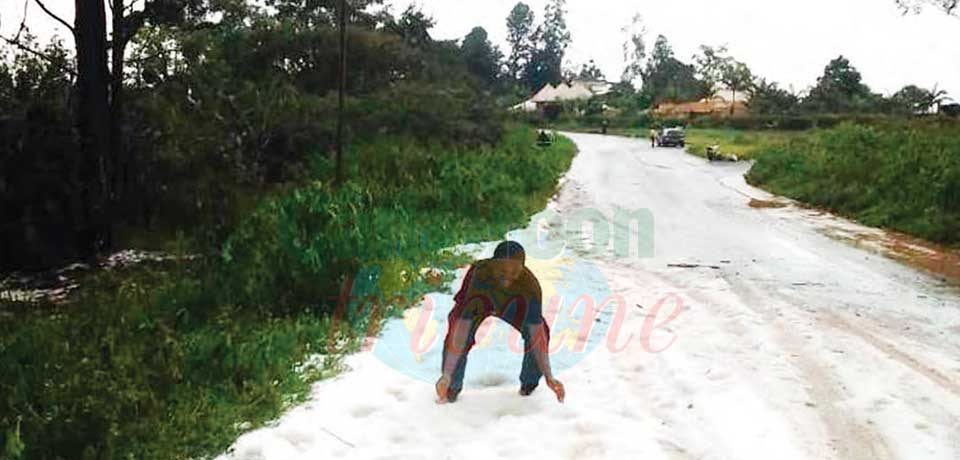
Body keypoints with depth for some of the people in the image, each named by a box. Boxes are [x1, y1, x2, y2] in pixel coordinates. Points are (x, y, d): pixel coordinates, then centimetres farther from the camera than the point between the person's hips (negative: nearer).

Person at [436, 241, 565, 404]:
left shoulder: (530, 284, -38)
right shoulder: (478, 274, -43)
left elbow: (537, 331, -34)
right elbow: (462, 325, -44)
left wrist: (549, 377, -39)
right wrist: (447, 375, -47)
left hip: (512, 305, 1)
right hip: (478, 303, -1)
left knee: (540, 333, -18)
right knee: (455, 336, -24)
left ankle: (529, 384, 7)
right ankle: (453, 385, 1)